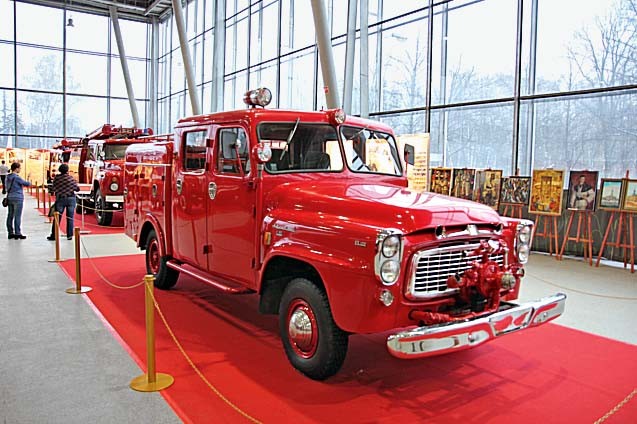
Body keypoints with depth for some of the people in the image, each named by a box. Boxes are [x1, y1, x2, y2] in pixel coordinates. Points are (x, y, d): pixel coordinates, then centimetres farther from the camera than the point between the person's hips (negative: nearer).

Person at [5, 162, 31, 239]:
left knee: (10, 216, 10)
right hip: (18, 198, -8)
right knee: (17, 216, -4)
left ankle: (10, 233, 16)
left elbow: (7, 187, 16)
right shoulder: (17, 177, -15)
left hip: (9, 198, 8)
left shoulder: (8, 177, 9)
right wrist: (29, 183, 11)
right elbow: (26, 184, -11)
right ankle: (17, 234, -2)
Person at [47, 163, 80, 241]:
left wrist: (58, 192, 16)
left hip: (60, 199, 1)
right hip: (71, 198, -1)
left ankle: (54, 235, 10)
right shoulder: (70, 178, -6)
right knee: (70, 218, 4)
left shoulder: (56, 178, -3)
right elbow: (77, 188, -4)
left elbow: (54, 189, -1)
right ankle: (69, 235, 6)